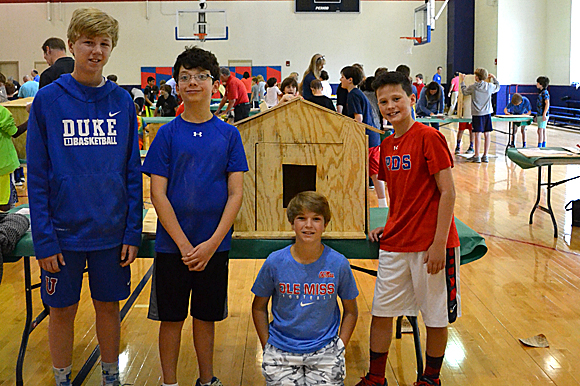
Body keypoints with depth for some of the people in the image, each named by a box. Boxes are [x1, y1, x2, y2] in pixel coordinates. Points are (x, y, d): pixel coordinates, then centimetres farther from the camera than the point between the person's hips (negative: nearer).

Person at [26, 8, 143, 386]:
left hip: (112, 230, 2)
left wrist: (133, 231, -2)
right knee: (63, 310, 12)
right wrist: (43, 238, -9)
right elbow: (37, 176, -5)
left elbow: (133, 171, 3)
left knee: (109, 307, 14)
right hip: (64, 230, -1)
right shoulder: (48, 100, -5)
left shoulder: (122, 101, 0)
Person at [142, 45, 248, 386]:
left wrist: (212, 243, -12)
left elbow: (236, 194, -3)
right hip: (172, 244, -1)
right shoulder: (168, 134, -2)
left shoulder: (229, 134, 0)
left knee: (207, 316, 13)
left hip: (214, 245, 1)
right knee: (172, 317, 9)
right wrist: (184, 244, -13)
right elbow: (158, 194, -5)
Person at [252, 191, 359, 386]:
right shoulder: (275, 262, -8)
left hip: (324, 349, 0)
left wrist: (340, 347, -3)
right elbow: (259, 307, 5)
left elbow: (351, 311, 5)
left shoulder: (338, 264, -8)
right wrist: (267, 347, 0)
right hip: (281, 350, 0)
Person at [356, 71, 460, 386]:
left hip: (431, 246, -6)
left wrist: (439, 244, -17)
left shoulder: (428, 138, -12)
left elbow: (447, 192, -14)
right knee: (381, 311, 11)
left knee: (436, 318, 9)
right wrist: (390, 226, 7)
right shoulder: (387, 146, 10)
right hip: (395, 244, 7)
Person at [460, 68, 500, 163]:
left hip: (477, 114, -3)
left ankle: (477, 156, 1)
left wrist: (462, 81, 22)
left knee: (477, 134, -1)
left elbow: (464, 91, 11)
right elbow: (497, 87, 22)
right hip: (487, 113, 3)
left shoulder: (472, 87, -7)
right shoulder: (489, 86, 1)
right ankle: (485, 156, 9)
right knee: (487, 134, 6)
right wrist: (494, 78, 35)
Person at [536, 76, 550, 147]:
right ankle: (543, 146, 16)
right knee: (543, 131, 12)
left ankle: (539, 146, -9)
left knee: (540, 131, -10)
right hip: (540, 114, 10)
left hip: (543, 115, -10)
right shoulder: (541, 92, 15)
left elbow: (547, 104, -18)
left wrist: (544, 115, -23)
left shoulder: (545, 92, -13)